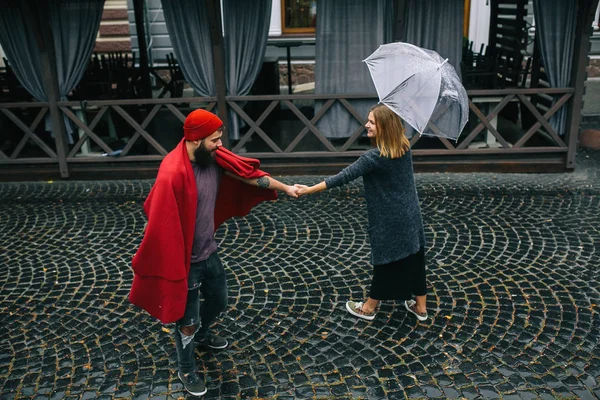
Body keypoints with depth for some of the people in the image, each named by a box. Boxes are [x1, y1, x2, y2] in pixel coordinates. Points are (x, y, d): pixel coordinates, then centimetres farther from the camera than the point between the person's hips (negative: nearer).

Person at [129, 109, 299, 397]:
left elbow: (248, 174, 8)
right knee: (187, 320, 11)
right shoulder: (172, 174, -30)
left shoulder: (214, 157, -6)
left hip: (210, 252, 8)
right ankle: (186, 371, 37)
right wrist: (171, 268, -22)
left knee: (218, 301, 28)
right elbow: (161, 225, -27)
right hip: (186, 260, -8)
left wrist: (285, 188, 15)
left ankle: (202, 334, 60)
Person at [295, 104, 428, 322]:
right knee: (414, 258, 15)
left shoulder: (374, 157, -24)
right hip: (410, 216, 7)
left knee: (386, 261, 8)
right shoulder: (404, 147, -2)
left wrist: (310, 189, -20)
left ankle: (368, 308, 27)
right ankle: (420, 307, 29)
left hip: (389, 220, -7)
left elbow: (344, 176, -23)